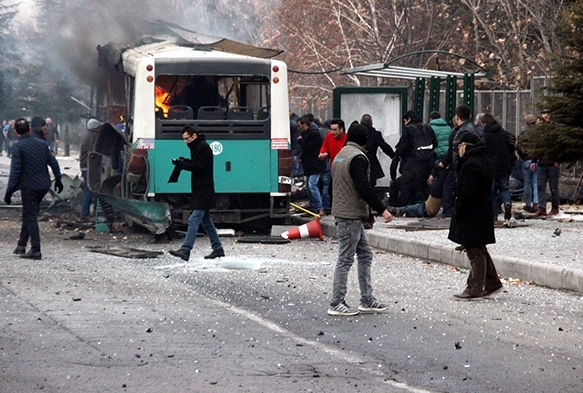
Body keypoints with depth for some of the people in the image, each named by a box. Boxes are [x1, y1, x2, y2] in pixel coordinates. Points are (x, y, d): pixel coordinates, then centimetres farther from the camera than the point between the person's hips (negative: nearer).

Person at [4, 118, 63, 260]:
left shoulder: (18, 147, -13)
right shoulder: (42, 143, 4)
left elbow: (15, 170, -17)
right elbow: (53, 162, 8)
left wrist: (9, 191, -14)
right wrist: (58, 180, 22)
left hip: (29, 187, -6)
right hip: (44, 186, 6)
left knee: (30, 217, 0)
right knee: (29, 215, 18)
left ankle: (35, 250, -4)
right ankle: (21, 245, 22)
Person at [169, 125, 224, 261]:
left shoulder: (203, 148, -13)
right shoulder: (197, 147, 17)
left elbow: (199, 167, -20)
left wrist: (183, 164, -20)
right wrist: (184, 162, 3)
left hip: (203, 191, -11)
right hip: (201, 190, 11)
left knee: (194, 220, -14)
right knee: (206, 221, 14)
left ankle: (185, 250, -19)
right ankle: (218, 249, 19)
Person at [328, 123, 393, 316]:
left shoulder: (340, 156, 15)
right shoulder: (358, 157, -15)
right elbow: (364, 188, -22)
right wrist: (382, 210, -17)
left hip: (342, 213, 10)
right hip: (351, 216, -10)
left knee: (365, 255, 14)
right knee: (345, 259, -5)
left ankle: (367, 300, 16)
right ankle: (336, 304, -2)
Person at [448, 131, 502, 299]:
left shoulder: (471, 165, -20)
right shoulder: (485, 162, 12)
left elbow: (468, 192, -25)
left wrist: (458, 208, -13)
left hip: (472, 215, -10)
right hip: (484, 211, 10)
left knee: (475, 253, -4)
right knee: (479, 250, 19)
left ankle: (475, 288, 0)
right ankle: (492, 282, 24)